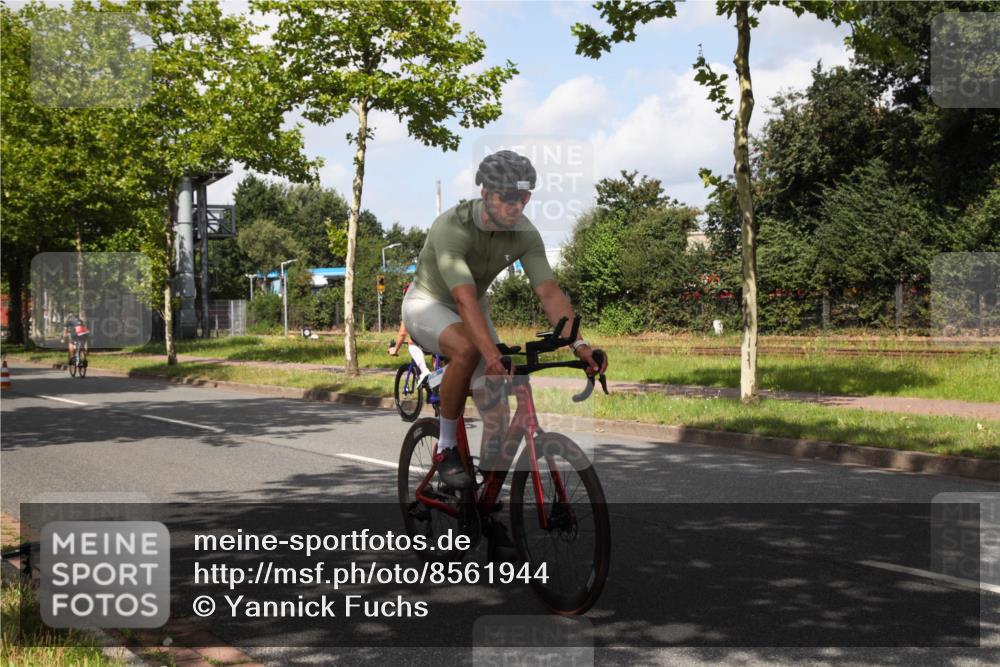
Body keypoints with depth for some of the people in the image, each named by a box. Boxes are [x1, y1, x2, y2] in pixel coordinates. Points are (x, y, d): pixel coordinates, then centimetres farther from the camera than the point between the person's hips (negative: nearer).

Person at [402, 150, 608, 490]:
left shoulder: (525, 235, -17)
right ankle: (446, 449, -20)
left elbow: (550, 292, -24)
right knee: (467, 349, -39)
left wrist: (579, 343, -40)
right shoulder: (452, 227, -34)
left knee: (498, 414, -6)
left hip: (472, 310, 5)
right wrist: (494, 356, -57)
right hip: (427, 304, -5)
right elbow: (465, 299, -44)